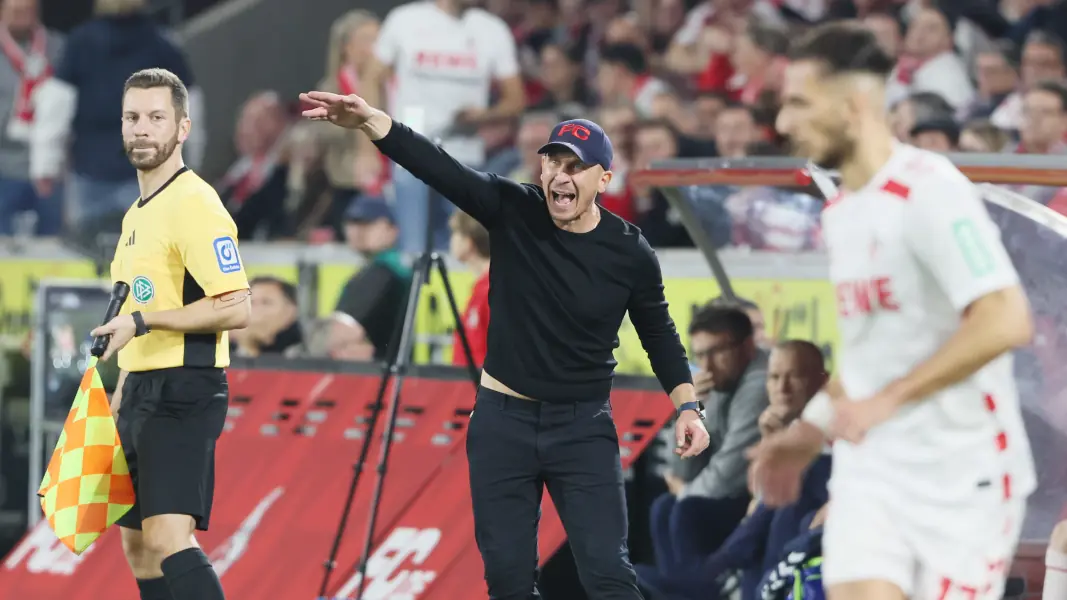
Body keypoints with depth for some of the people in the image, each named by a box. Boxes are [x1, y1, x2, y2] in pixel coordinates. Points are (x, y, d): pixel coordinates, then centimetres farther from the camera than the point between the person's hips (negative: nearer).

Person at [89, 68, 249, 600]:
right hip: (142, 392, 10)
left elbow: (236, 308, -20)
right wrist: (119, 396, 25)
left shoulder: (194, 204, -12)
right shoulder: (137, 213, 17)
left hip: (183, 393, -10)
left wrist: (143, 321, -21)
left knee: (168, 539, -21)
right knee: (138, 546, 10)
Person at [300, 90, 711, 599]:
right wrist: (369, 120, -36)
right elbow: (438, 168, -21)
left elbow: (659, 333, 7)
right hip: (502, 422, 1)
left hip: (583, 429, -1)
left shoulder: (629, 252, -8)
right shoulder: (512, 211, -8)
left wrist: (687, 406, -3)